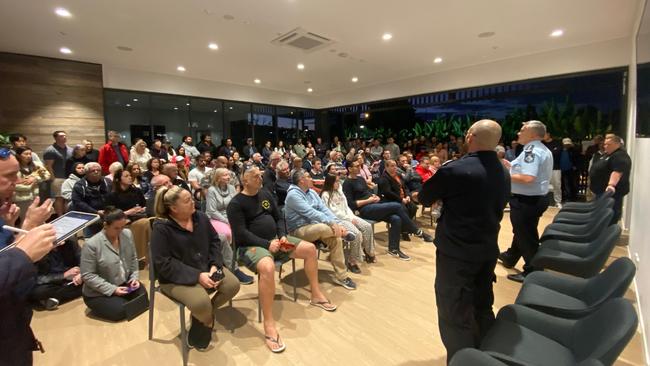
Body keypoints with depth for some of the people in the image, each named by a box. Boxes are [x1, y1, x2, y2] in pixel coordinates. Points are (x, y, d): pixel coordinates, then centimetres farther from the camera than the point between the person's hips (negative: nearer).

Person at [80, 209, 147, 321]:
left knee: (142, 297, -12)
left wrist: (135, 277, -7)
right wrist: (112, 289, -22)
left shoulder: (127, 234, -6)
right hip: (99, 293, -5)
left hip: (124, 283, 5)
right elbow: (88, 276, -19)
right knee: (121, 311, -18)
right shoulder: (91, 244, -23)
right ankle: (98, 306, 12)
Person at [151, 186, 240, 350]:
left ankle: (204, 314, 13)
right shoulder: (161, 228, -18)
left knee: (233, 285, -13)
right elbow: (163, 264, -21)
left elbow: (215, 241, 6)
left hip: (206, 268, 6)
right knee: (201, 302, -29)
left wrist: (215, 265, -12)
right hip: (176, 277, -5)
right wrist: (197, 276, -26)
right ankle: (208, 320, 10)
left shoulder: (200, 217, -1)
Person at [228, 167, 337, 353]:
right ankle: (269, 325, -27)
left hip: (275, 240, 8)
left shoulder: (265, 194, 11)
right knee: (267, 267, -39)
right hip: (252, 245, -7)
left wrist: (283, 236, -5)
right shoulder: (236, 203, -10)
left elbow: (279, 218, 13)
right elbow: (241, 234, -18)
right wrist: (267, 244, -23)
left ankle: (316, 294, 16)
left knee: (310, 248, 0)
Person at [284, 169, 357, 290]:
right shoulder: (293, 194, -16)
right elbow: (310, 213, -26)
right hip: (299, 230, -7)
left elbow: (324, 209, 2)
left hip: (313, 225, 8)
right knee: (325, 228, -36)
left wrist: (337, 223, -13)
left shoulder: (311, 192, 10)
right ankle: (343, 233, -4)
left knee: (335, 239, -17)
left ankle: (341, 276, -5)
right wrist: (332, 223, -30)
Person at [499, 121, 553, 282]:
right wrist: (512, 167, 14)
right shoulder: (544, 150, 12)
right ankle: (509, 258, 42)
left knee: (525, 236, 2)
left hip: (526, 200, -11)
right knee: (522, 232, 24)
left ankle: (533, 272, 16)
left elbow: (527, 178, -31)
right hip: (537, 197, 11)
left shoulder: (531, 150, -21)